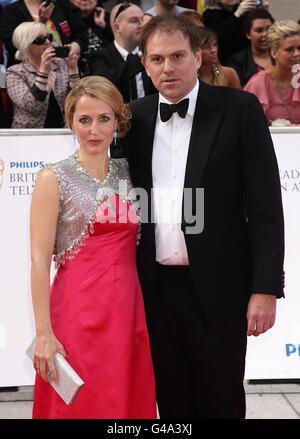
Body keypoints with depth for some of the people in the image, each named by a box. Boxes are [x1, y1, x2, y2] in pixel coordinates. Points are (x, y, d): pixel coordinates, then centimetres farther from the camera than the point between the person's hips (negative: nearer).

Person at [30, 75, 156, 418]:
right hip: (79, 311, -5)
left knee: (129, 402, 10)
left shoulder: (127, 173, 9)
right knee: (80, 405, 2)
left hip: (128, 311, 5)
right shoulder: (54, 179, -5)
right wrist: (44, 334, -14)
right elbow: (39, 261, -9)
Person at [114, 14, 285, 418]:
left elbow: (265, 204, -8)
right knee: (172, 403, 13)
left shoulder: (239, 109, -6)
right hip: (155, 287, 4)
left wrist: (266, 288, -13)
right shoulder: (136, 117, 7)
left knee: (221, 403, 6)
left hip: (217, 287, -4)